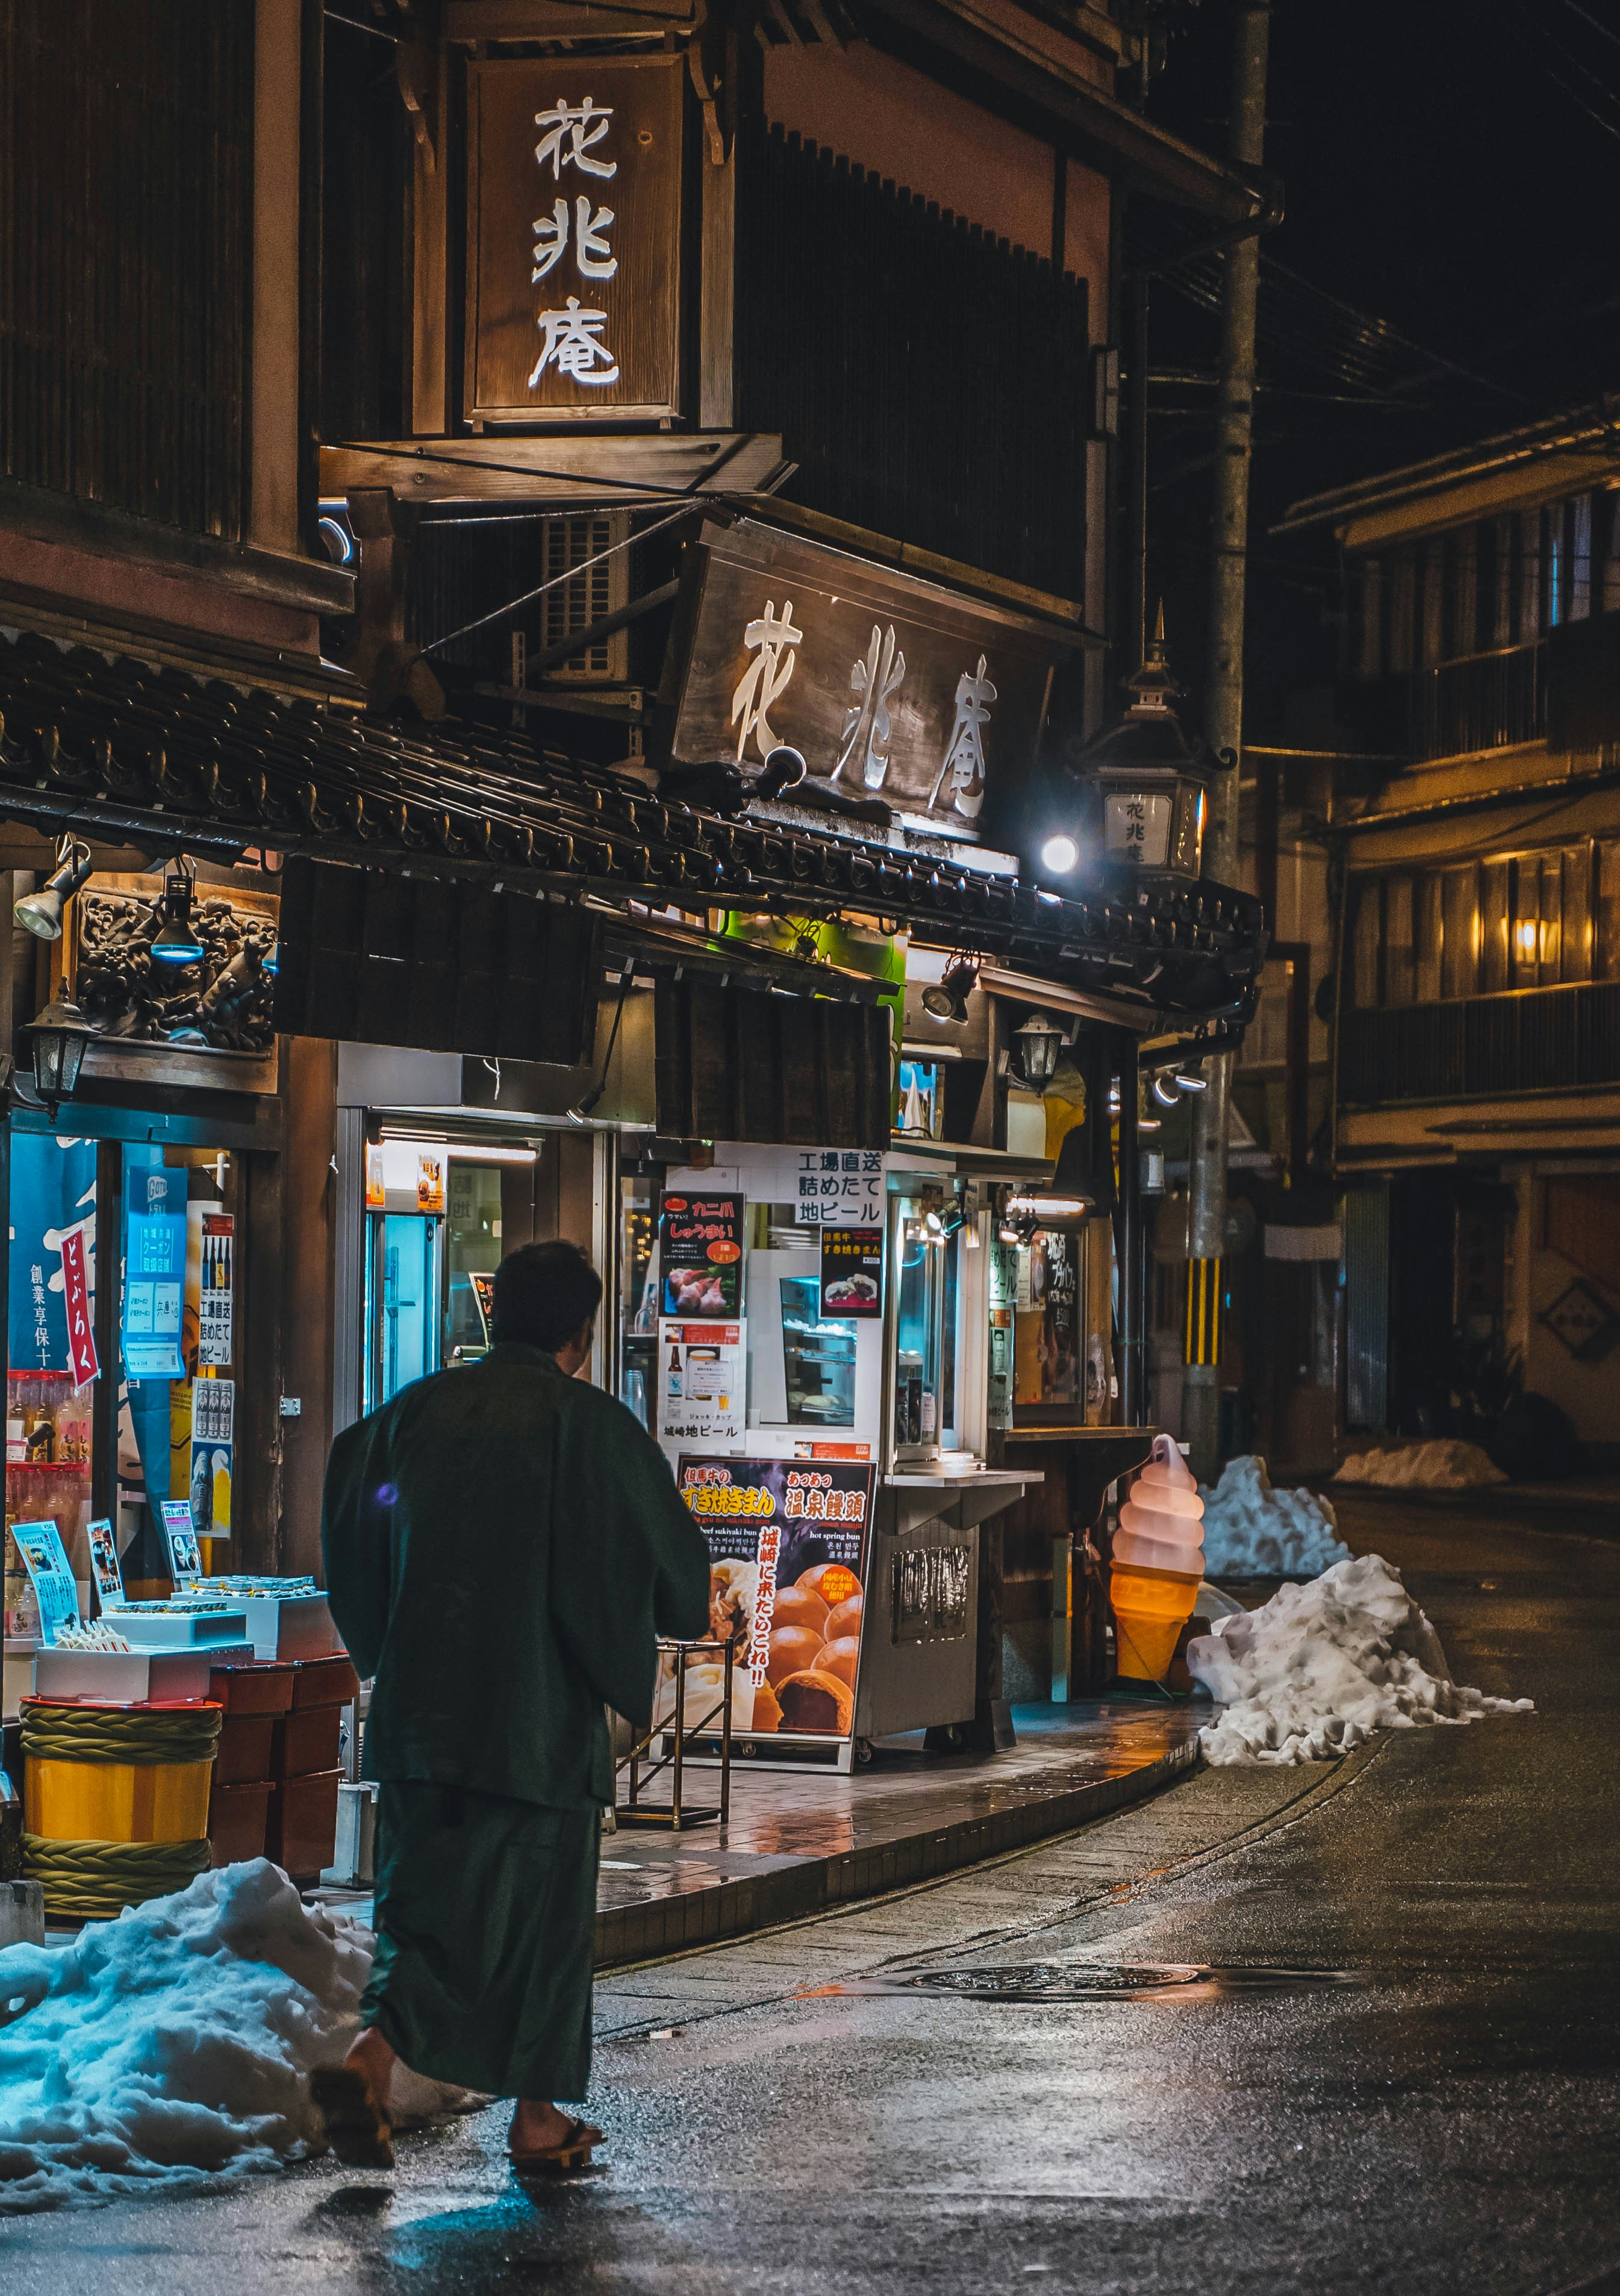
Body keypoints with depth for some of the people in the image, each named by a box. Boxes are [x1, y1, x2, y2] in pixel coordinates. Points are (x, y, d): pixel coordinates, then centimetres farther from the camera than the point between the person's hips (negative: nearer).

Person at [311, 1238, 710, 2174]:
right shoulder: (593, 1424, -9)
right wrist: (689, 1607, 19)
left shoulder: (416, 1412, 4)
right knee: (546, 1903, 9)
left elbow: (349, 1534, 17)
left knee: (428, 1888, 9)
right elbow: (673, 1558, -3)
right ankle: (537, 2119, 15)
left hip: (420, 1702, 4)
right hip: (544, 1711, -3)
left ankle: (373, 2057, -15)